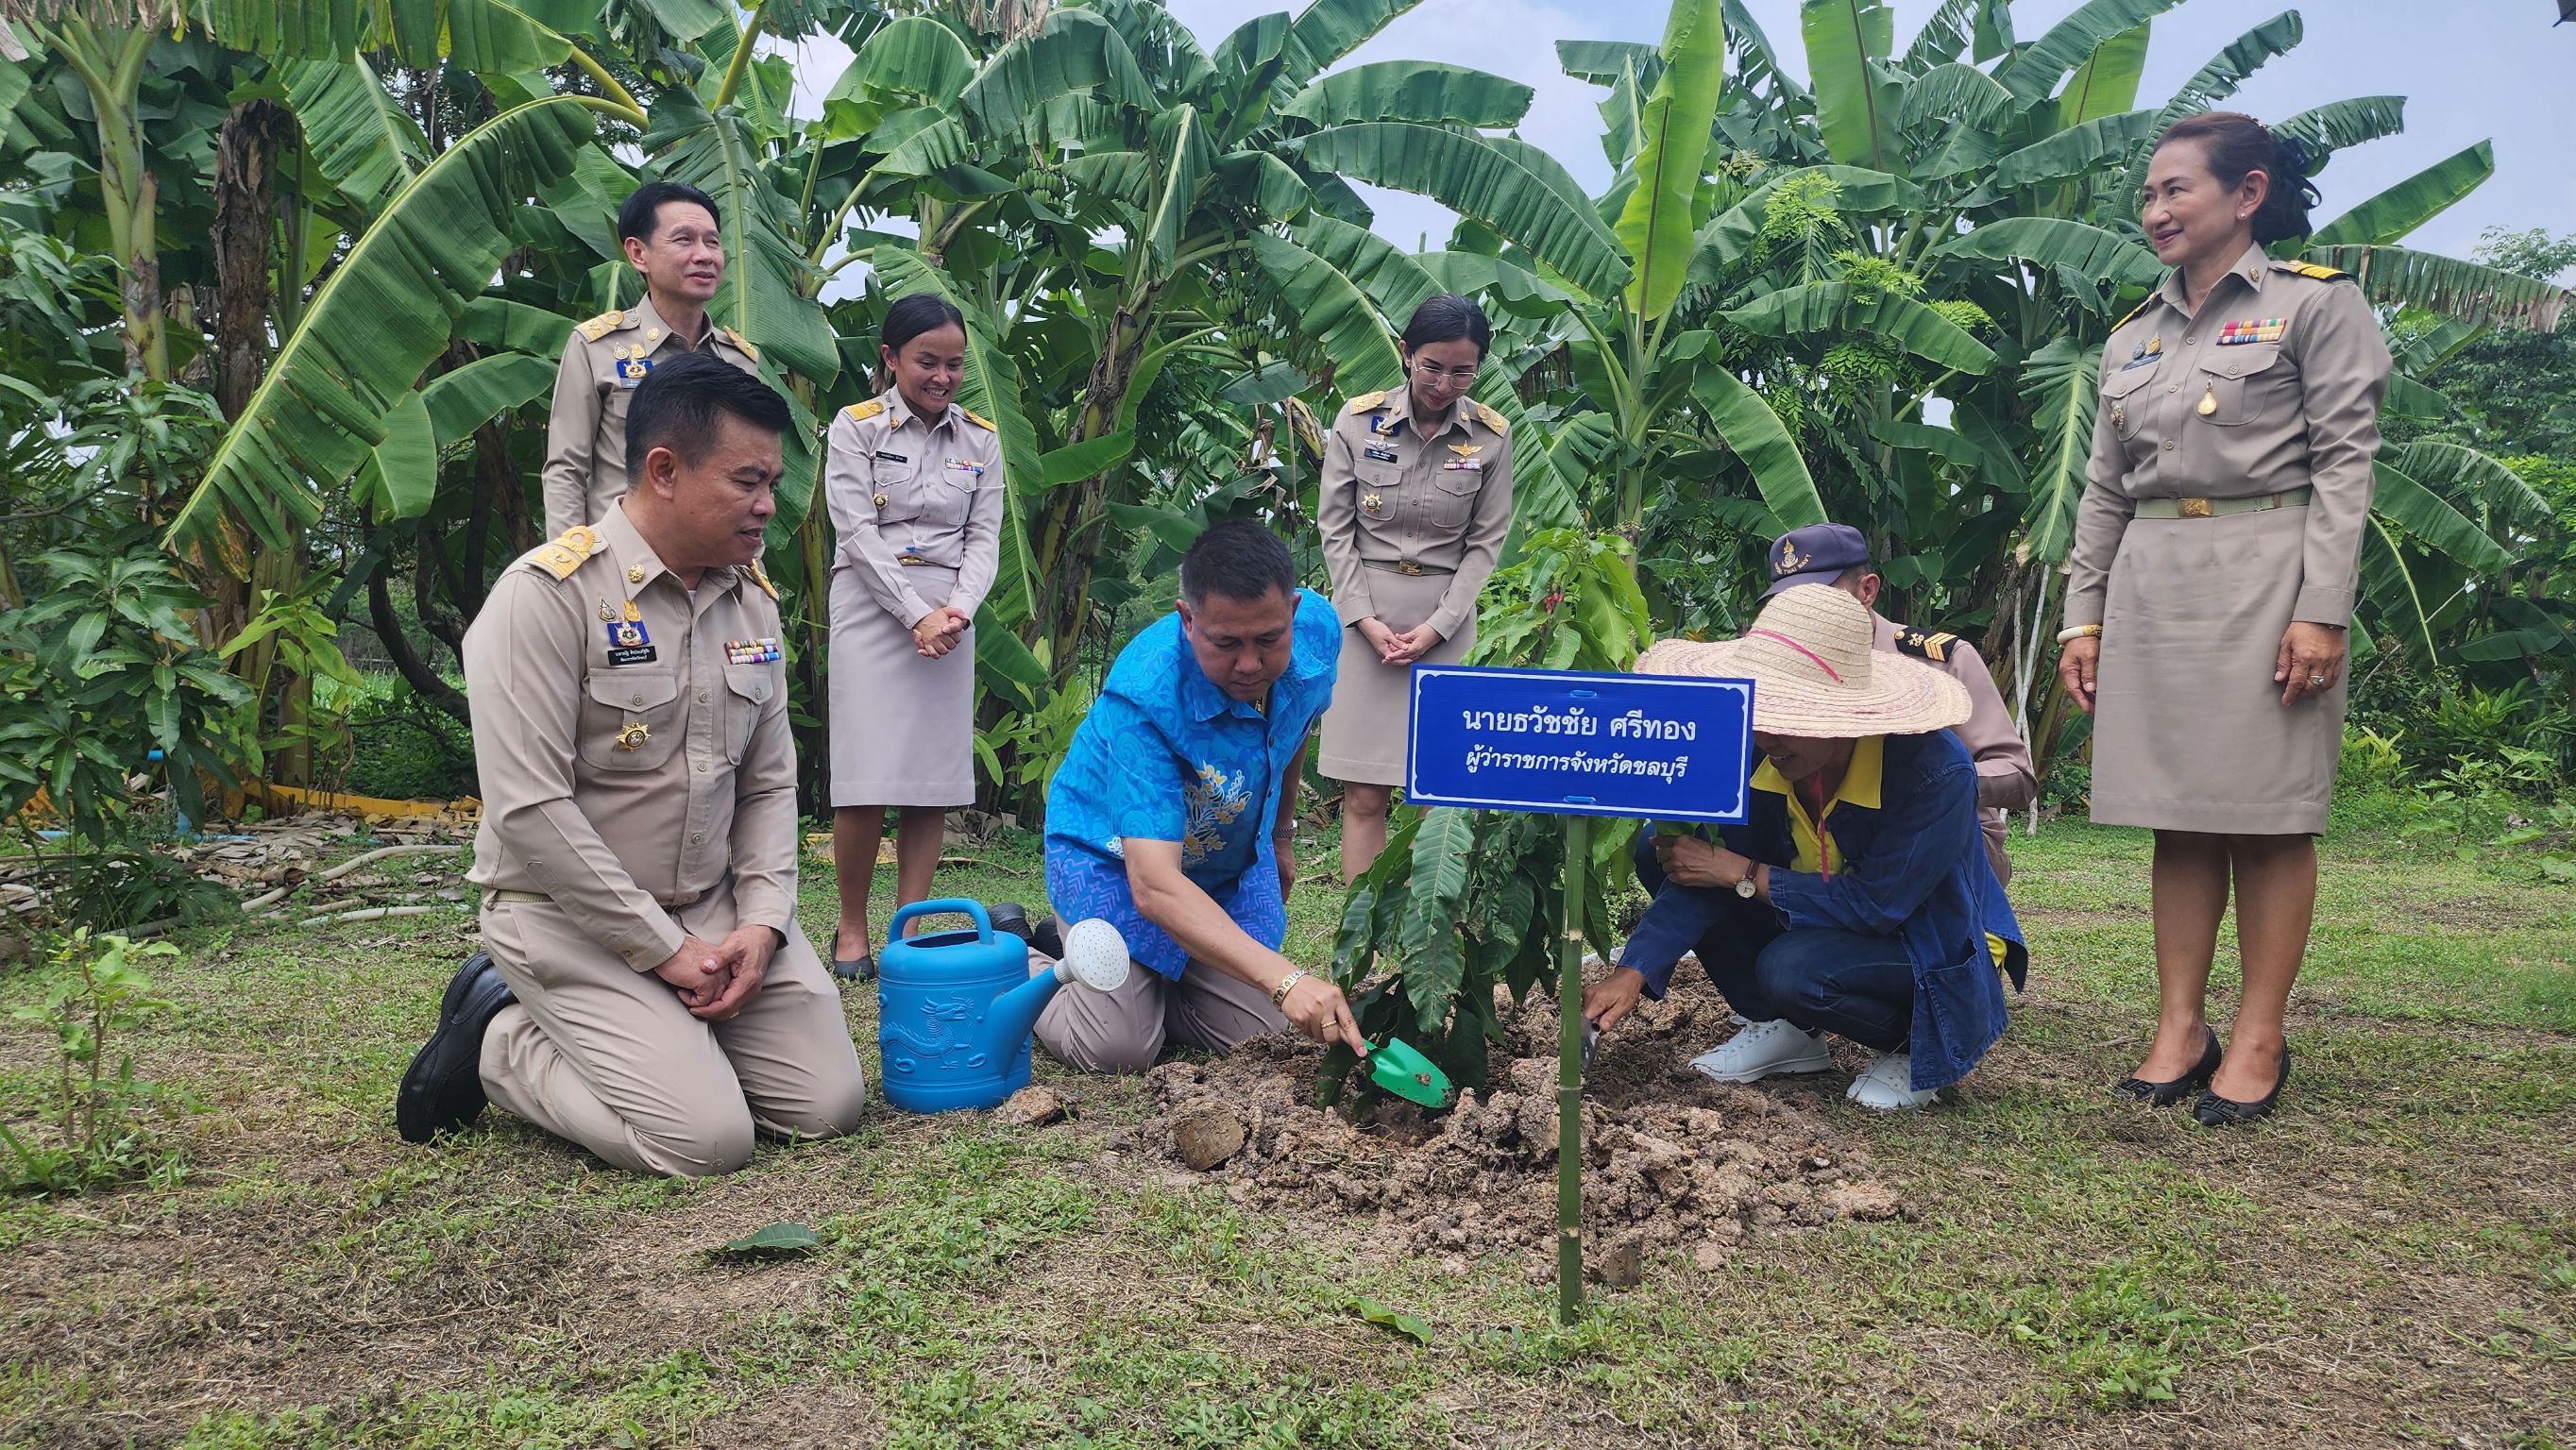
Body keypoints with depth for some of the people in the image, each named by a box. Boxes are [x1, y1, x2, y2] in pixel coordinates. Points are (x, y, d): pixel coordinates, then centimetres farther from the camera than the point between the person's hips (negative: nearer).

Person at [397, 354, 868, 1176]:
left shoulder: (753, 598, 5)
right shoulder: (549, 594, -17)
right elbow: (529, 810, -21)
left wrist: (762, 923, -6)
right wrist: (665, 948, -18)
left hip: (715, 909, 7)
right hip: (570, 915, -6)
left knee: (827, 1105, -4)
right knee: (708, 1139, -19)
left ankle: (659, 1031, 17)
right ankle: (503, 1042, 6)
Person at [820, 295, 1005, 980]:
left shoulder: (980, 440, 11)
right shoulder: (856, 427, 2)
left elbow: (984, 538, 7)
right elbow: (859, 533, -6)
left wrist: (959, 609, -11)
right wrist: (916, 614, -15)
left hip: (949, 614, 3)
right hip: (873, 607, -3)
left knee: (936, 779, 0)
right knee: (867, 781, -8)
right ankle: (851, 929, 8)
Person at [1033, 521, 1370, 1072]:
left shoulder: (1318, 629, -22)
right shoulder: (1144, 696, -39)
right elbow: (1155, 885, -45)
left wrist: (1282, 831, 18)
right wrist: (1285, 978, -55)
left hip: (1236, 859, 5)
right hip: (1115, 856, -5)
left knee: (1259, 1038, 0)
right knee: (1117, 1049, -15)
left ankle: (1143, 982, 28)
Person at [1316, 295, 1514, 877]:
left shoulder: (1492, 436, 0)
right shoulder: (1358, 420, -1)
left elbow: (1485, 541, 2)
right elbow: (1336, 528, 1)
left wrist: (1436, 627, -8)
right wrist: (1367, 620, -7)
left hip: (1447, 619, 0)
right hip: (1363, 614, 0)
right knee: (1364, 796, -1)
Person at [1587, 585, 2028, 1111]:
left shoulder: (1936, 771, -31)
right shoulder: (1765, 758, -15)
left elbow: (1877, 903, -31)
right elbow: (1709, 866, -17)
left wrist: (1741, 874, -28)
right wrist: (1632, 971, -29)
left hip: (1936, 951, -6)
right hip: (1826, 922, 6)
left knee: (1794, 969, -37)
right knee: (1661, 853, -8)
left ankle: (1914, 1045, -3)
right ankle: (1785, 1029, 3)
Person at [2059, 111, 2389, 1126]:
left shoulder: (2317, 304, 1)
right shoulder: (2133, 337, 16)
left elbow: (2344, 463, -6)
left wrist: (2322, 609, -15)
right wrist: (2083, 615, 9)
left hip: (2266, 580, -5)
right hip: (2154, 588, 5)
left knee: (2267, 811, -2)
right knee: (2177, 812, 5)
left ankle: (2260, 1039, 6)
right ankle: (2180, 1029, 11)